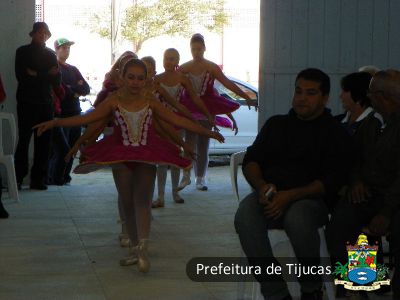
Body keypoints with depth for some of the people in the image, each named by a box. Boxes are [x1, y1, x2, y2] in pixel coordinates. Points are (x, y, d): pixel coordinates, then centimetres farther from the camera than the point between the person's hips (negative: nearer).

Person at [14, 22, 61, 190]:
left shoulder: (50, 54, 15)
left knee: (44, 141, -1)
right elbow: (21, 76, -8)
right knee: (24, 140, -8)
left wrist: (36, 75, -10)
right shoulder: (23, 52, 5)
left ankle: (38, 179, 1)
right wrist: (46, 75, -6)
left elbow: (57, 80, 6)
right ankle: (18, 178, -6)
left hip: (45, 102, 3)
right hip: (26, 102, -3)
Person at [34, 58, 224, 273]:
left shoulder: (150, 102, -2)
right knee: (127, 203, 8)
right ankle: (136, 249, 19)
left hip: (146, 157, -1)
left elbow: (177, 120, 0)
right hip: (121, 157, 1)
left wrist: (205, 131, -2)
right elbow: (86, 118, -7)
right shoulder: (114, 101, -4)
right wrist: (55, 123, -15)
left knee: (141, 199, -17)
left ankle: (142, 248, -22)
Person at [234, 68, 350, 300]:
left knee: (297, 218, -38)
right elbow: (251, 160, 15)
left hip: (311, 200, -3)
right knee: (245, 216, -31)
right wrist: (261, 186, -10)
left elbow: (332, 179, -4)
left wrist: (290, 196, -19)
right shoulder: (276, 124, 22)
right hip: (270, 196, 3)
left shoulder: (335, 133, 8)